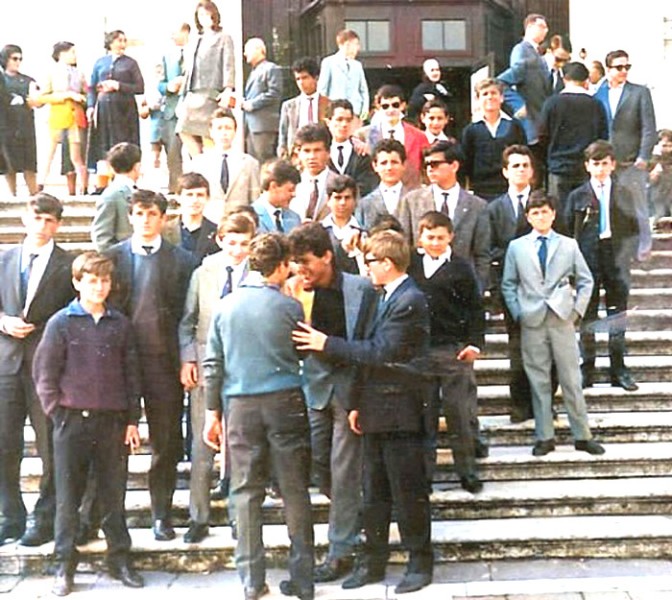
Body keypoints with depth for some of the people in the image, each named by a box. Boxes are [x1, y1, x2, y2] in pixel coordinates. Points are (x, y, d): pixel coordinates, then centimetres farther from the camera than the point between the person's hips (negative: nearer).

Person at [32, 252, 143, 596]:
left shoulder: (120, 324, 7)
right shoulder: (61, 323, 0)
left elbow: (130, 374, 9)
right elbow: (45, 374, 0)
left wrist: (132, 420, 6)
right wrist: (58, 413, -6)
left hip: (113, 421, 2)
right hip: (72, 421, -2)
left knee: (114, 494, 8)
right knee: (68, 497, 4)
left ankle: (119, 558, 19)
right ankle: (64, 565, 14)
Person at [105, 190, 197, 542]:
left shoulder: (182, 260, 4)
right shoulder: (113, 257, 7)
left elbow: (188, 314, 1)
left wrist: (187, 360, -7)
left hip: (164, 361, 0)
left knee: (166, 443, 5)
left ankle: (162, 516, 16)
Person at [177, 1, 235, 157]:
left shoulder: (223, 39, 3)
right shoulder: (196, 41, 22)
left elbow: (228, 67, -7)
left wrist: (227, 91, -20)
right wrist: (182, 97, 17)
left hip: (210, 95, -7)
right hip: (192, 95, 7)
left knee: (209, 137, -8)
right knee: (185, 131, 0)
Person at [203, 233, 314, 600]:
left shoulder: (226, 306, 4)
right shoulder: (289, 307, -3)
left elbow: (213, 363, 5)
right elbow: (300, 355, 9)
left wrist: (213, 412, 10)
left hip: (241, 405, 2)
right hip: (285, 401, -2)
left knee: (246, 492, 7)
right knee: (294, 491, 5)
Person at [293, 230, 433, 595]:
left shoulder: (410, 301, -15)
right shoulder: (378, 300, 14)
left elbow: (380, 352, -21)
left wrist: (327, 344, -17)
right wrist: (357, 403, 12)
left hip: (400, 413, -9)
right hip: (375, 412, 9)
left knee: (409, 491, 2)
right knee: (374, 492, 14)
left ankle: (420, 562, 15)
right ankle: (373, 561, 24)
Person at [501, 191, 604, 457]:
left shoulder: (569, 245, 6)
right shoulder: (516, 247, 6)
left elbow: (585, 281, 10)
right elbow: (508, 284, 10)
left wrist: (577, 310, 2)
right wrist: (518, 313, 1)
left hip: (562, 319, 0)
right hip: (532, 323, 0)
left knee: (571, 379, 2)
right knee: (538, 381, 5)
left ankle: (582, 436, 10)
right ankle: (544, 437, 13)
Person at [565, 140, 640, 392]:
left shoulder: (624, 194, 8)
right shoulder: (577, 196, 3)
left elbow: (634, 228, 10)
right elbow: (567, 231, 2)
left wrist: (627, 252, -2)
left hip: (616, 259, 1)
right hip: (588, 260, -1)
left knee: (617, 316, 6)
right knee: (587, 317, 4)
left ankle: (618, 370, 14)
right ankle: (587, 370, 11)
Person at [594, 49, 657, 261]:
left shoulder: (640, 92, 3)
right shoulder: (598, 95, 6)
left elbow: (649, 127, -1)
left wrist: (643, 156, -10)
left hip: (632, 162, -2)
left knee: (637, 208, 4)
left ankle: (643, 249, 16)